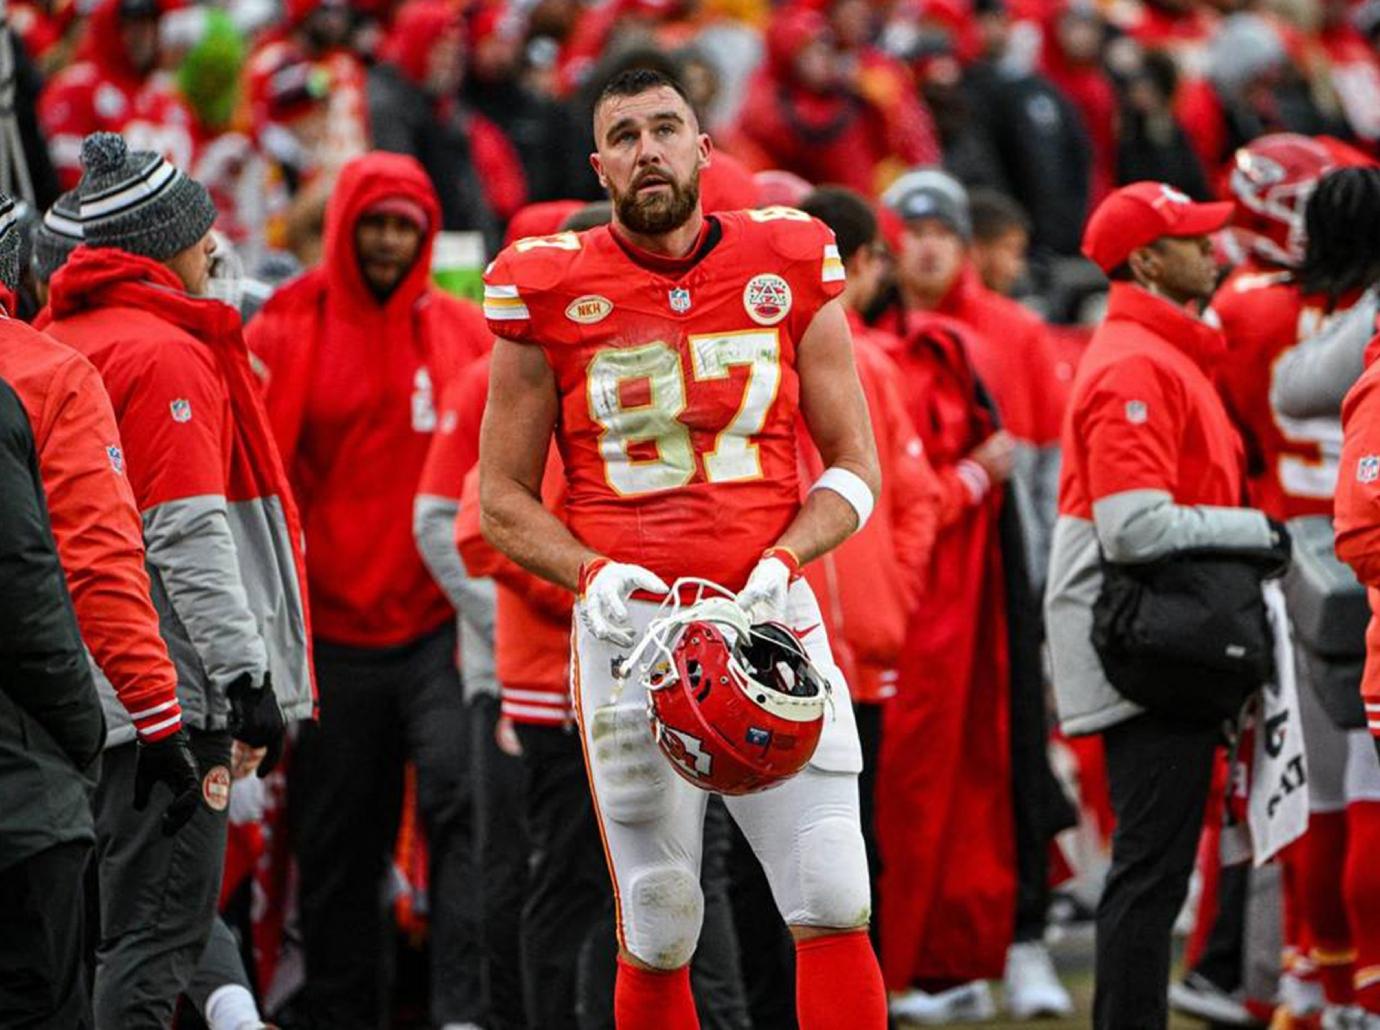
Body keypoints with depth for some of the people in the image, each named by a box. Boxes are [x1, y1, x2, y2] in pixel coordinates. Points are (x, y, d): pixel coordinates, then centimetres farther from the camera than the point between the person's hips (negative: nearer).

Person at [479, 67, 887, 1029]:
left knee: (834, 911, -8)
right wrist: (591, 574, -12)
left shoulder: (790, 272, 4)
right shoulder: (552, 293, 1)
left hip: (770, 620, 1)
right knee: (658, 937, 3)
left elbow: (855, 466, 9)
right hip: (630, 627, -1)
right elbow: (504, 498, 7)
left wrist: (782, 561, -9)